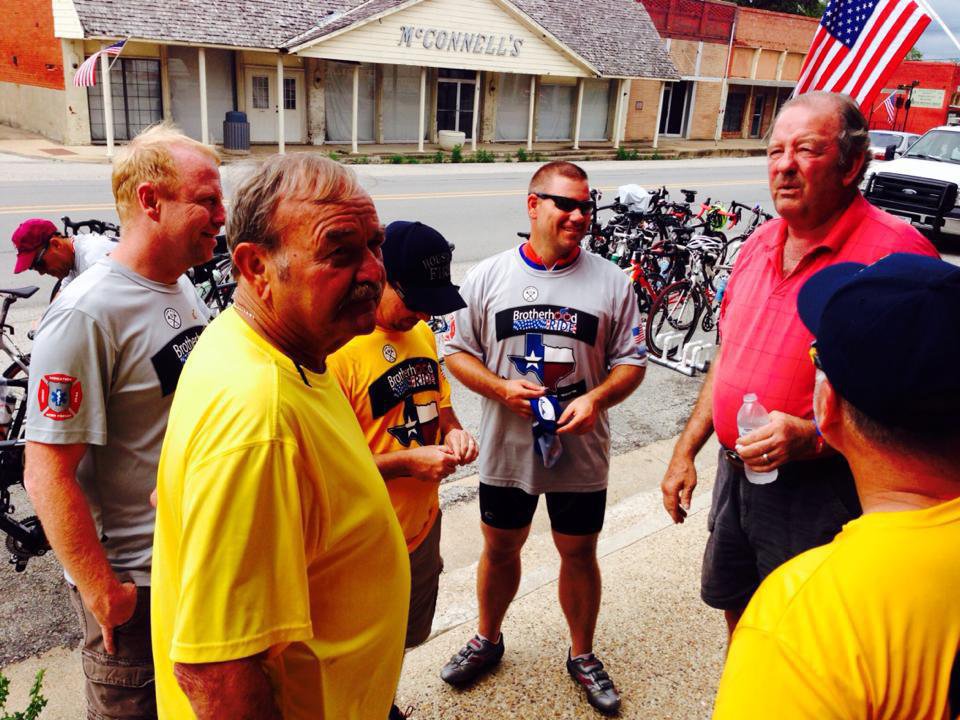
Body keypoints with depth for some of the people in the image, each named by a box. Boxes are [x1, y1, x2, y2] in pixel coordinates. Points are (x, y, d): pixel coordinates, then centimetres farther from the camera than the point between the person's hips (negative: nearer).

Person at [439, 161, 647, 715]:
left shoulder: (610, 282, -3)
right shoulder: (489, 277, -3)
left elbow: (632, 359, 0)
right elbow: (457, 351, 0)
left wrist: (596, 398, -19)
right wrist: (501, 387, -16)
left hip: (581, 450, 0)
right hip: (506, 447, 1)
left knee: (579, 554, 14)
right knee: (500, 549, 18)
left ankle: (583, 655, 38)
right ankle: (488, 641, 43)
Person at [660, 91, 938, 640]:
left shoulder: (894, 252, -18)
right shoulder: (762, 242, 6)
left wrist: (812, 436, -31)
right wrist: (686, 450, 12)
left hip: (820, 488, -7)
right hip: (737, 471, 7)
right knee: (738, 614, 25)